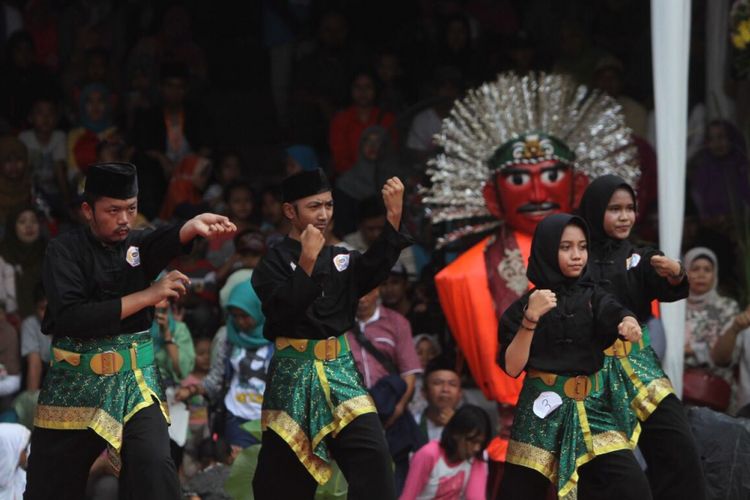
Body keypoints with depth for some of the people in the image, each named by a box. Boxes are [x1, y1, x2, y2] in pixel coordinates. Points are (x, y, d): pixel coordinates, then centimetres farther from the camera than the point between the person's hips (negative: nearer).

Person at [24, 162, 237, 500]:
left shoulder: (139, 245, 4)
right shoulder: (66, 251, -5)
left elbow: (169, 240, -21)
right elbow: (70, 318, -20)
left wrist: (194, 226, -46)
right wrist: (146, 297, -19)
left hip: (135, 382, 2)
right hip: (76, 386, -2)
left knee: (155, 470, -21)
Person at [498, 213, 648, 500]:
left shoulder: (593, 298, 6)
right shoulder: (525, 305, 1)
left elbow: (619, 319, -14)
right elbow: (512, 367, -7)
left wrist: (630, 326, -38)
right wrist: (531, 318, -19)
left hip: (593, 407, 1)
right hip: (542, 410, -1)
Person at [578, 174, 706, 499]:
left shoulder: (640, 259, 9)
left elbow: (669, 289, -9)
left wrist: (675, 274, -31)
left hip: (638, 368, 3)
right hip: (592, 372, -3)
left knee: (679, 451, -9)